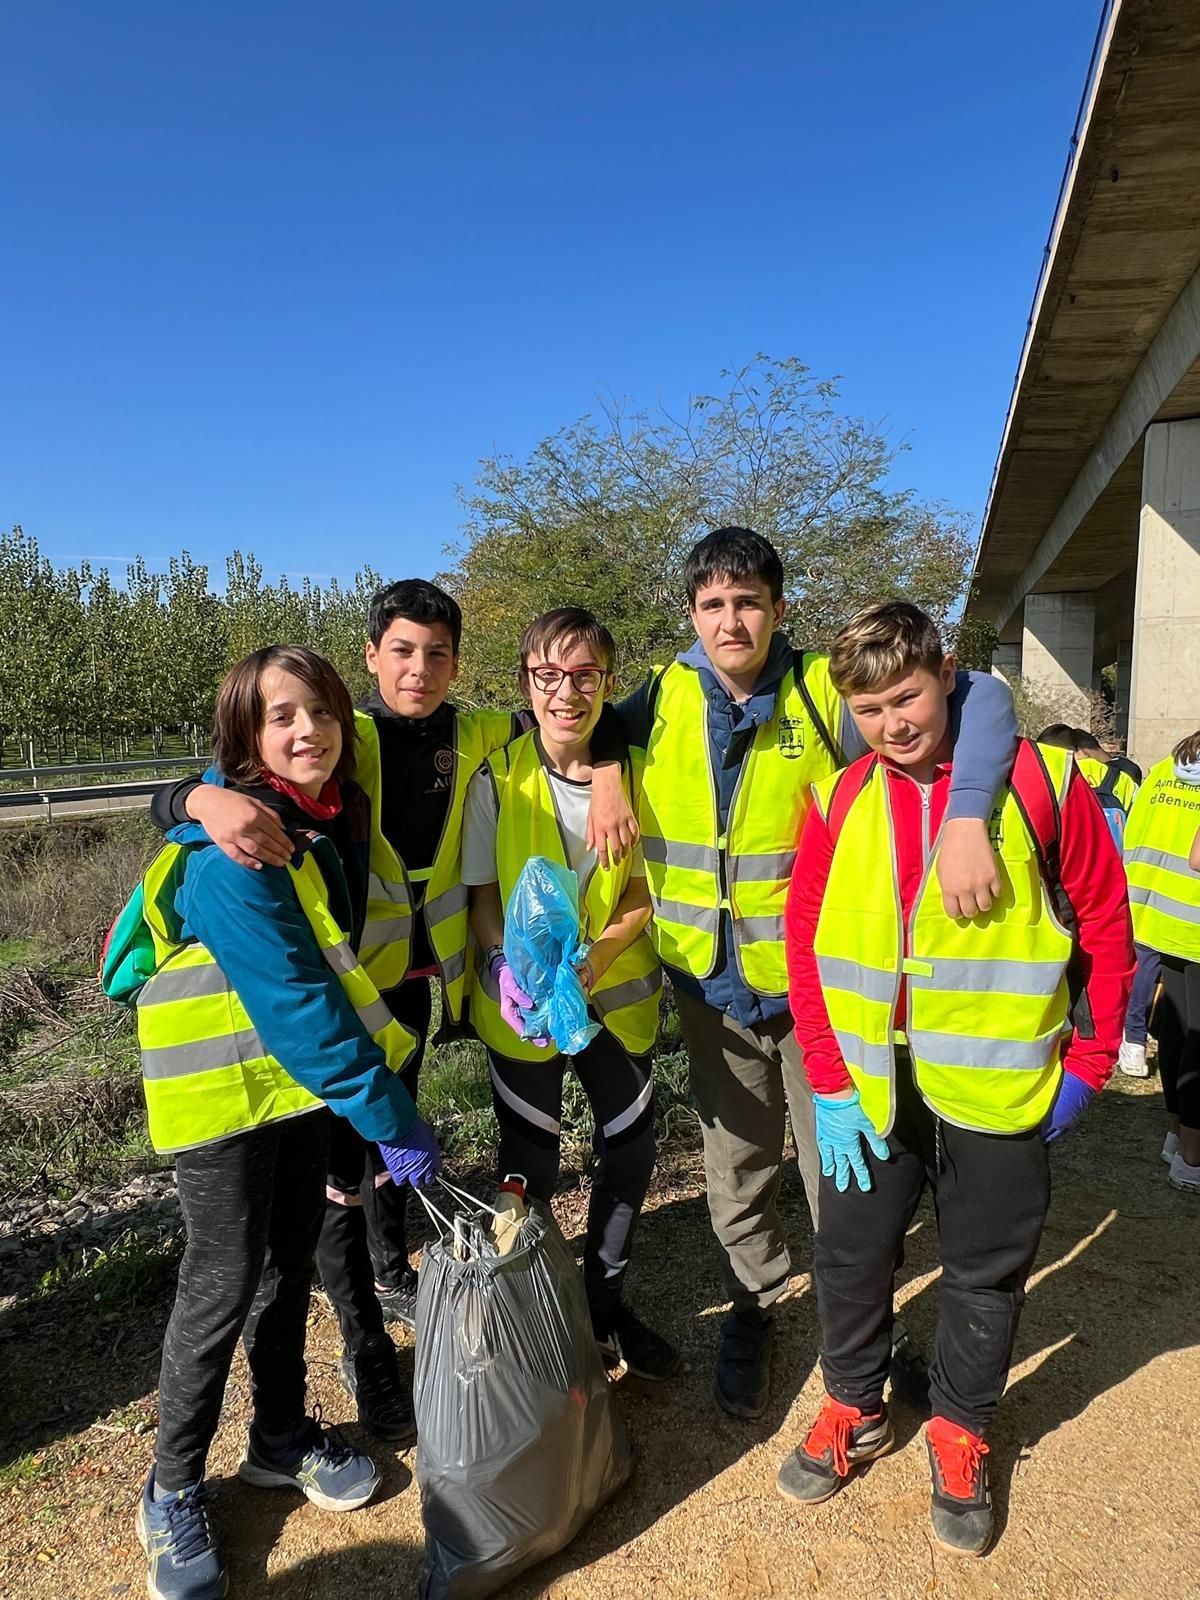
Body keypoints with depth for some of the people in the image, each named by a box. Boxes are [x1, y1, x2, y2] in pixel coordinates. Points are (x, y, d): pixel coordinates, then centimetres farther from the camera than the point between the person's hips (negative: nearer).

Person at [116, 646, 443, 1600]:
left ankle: (283, 1437, 38)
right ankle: (173, 1493, 26)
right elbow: (291, 996, -29)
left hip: (302, 1070, 7)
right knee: (225, 1282, 4)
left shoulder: (337, 813, -3)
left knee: (292, 1260, 17)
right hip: (222, 1082, -7)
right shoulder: (229, 845, -27)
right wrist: (389, 1119, -25)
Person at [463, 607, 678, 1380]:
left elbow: (644, 893, -4)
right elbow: (483, 895, -6)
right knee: (530, 1167, 12)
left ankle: (606, 1300, 40)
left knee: (632, 1149, 14)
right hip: (521, 1000, -2)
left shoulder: (633, 771, -6)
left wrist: (595, 954, -22)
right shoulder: (499, 776, -11)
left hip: (618, 994, 2)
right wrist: (506, 965, -25)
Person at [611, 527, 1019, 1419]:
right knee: (737, 1171, 18)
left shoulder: (824, 691, -12)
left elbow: (982, 697, -17)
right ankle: (753, 1311, 43)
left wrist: (967, 820, -33)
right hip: (712, 986, 2)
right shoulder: (663, 700, -4)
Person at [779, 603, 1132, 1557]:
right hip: (871, 1087, 2)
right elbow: (807, 939, -1)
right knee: (850, 1256, 15)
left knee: (986, 1273, 16)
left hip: (999, 1090, -1)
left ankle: (960, 1432, 41)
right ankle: (855, 1410, 41)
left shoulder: (1042, 780, -9)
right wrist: (830, 1084, -3)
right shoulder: (840, 800, -4)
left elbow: (1105, 922, -2)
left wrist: (1087, 1064, -2)